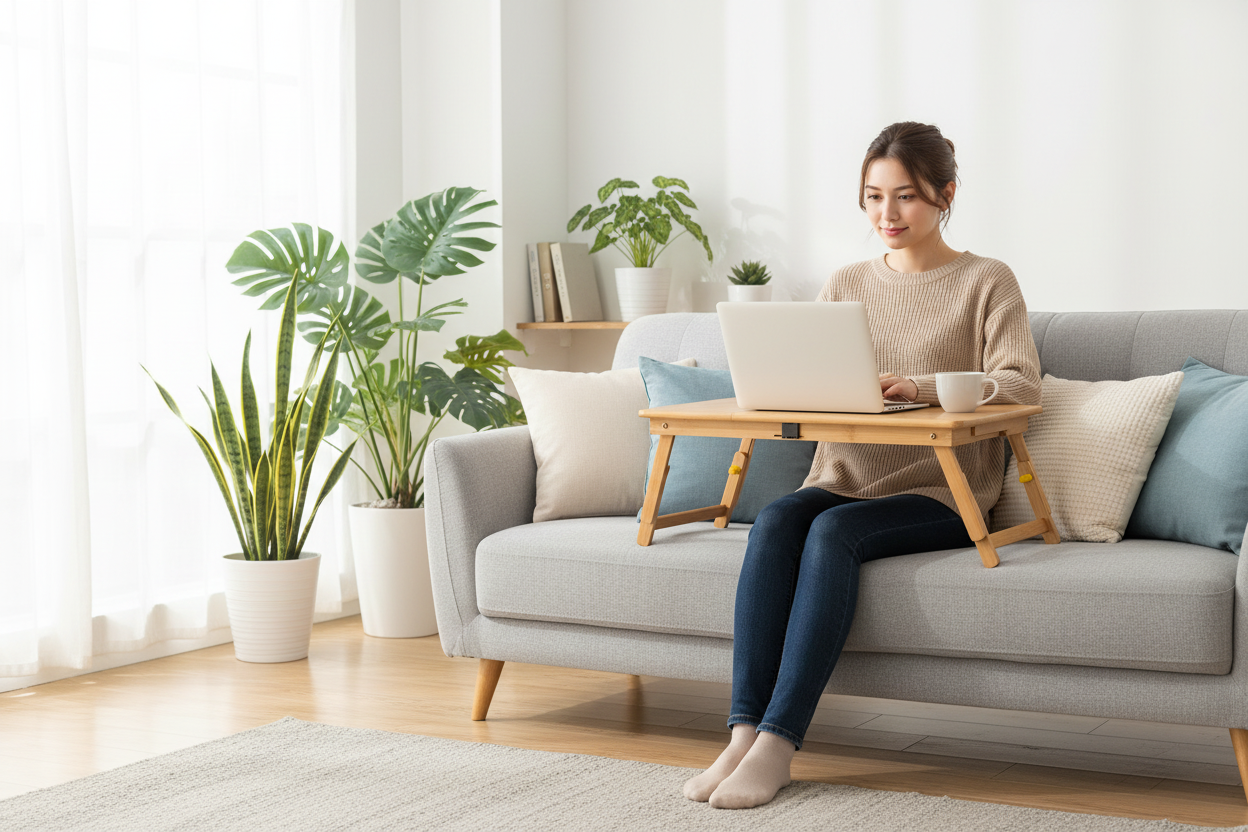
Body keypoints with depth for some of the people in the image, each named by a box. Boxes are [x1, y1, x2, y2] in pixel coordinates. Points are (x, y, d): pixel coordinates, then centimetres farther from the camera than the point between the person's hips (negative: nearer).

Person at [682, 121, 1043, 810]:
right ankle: (744, 734, -33)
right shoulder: (846, 285, 18)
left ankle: (777, 742, -33)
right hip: (845, 480, 4)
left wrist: (917, 385, -25)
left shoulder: (986, 282, 5)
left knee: (834, 530, -32)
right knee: (775, 521, -29)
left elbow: (1020, 384, -10)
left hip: (939, 495, -4)